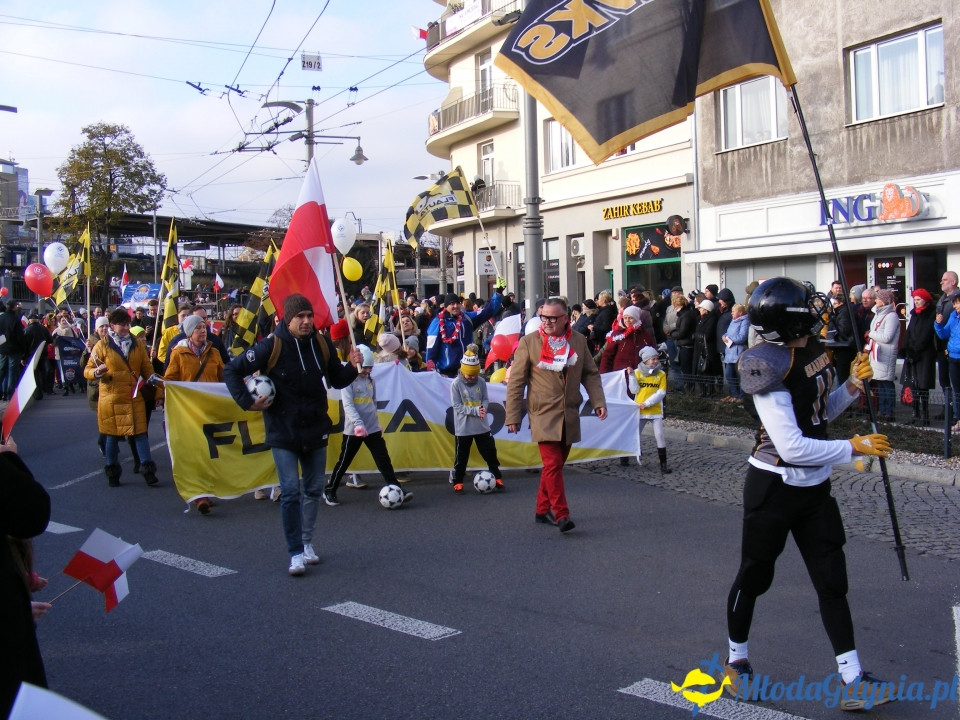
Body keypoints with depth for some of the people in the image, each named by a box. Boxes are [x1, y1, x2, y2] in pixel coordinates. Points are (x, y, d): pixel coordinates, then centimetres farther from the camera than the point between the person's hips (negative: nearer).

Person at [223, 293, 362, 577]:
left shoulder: (322, 344, -1)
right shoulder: (271, 346, -14)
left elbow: (337, 381, 9)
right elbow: (231, 370, -9)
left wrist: (352, 367, -10)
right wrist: (247, 401, -17)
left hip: (316, 430, 5)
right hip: (283, 433, -4)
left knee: (314, 489, 12)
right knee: (291, 492, -6)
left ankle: (307, 542, 28)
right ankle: (296, 553, 2)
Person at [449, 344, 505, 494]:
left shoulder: (481, 382, -1)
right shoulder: (456, 384, -12)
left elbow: (486, 399, 5)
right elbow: (457, 406, -14)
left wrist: (483, 408, -19)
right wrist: (475, 411, -21)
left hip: (482, 426, 3)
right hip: (463, 428, -3)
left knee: (490, 452, 10)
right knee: (461, 457, 7)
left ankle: (497, 478, 24)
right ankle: (458, 483, 20)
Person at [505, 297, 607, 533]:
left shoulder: (578, 341, 7)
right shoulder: (528, 343, -3)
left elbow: (591, 374, 13)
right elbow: (516, 382, -2)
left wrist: (598, 401, -1)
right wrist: (513, 416, -5)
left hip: (570, 416, 4)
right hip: (543, 415, -4)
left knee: (556, 464, 11)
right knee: (553, 465, -12)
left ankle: (543, 509, 24)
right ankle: (561, 514, -11)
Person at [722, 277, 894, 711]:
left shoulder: (814, 349, 0)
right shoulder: (766, 364, -24)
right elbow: (792, 447, -26)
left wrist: (851, 385, -3)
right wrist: (854, 447, -18)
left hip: (814, 486, 7)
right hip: (774, 487, -7)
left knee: (832, 581, 7)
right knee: (754, 577, 10)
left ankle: (853, 681, 14)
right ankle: (737, 660, 31)